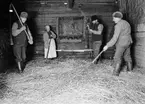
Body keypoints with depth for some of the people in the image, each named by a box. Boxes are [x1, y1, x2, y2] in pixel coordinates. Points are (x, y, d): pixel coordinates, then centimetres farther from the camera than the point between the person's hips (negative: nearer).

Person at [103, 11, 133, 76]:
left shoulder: (118, 25, -17)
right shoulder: (126, 23, 11)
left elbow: (115, 37, -22)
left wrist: (107, 45, -21)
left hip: (121, 44, -9)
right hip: (128, 42, 9)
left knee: (117, 58, -5)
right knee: (127, 57, 18)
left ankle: (115, 73, -5)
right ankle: (130, 70, 28)